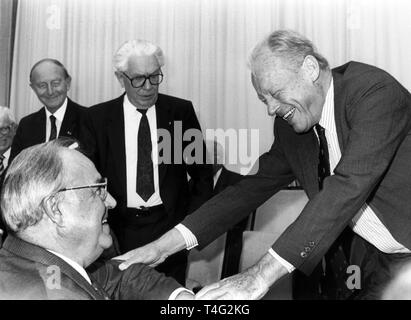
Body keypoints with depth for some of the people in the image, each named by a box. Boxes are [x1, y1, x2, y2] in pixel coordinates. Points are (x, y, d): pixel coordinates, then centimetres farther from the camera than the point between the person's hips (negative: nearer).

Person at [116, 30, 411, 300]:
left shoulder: (377, 91, -23)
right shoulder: (289, 125, -3)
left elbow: (349, 186, -33)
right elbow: (254, 187, -3)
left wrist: (262, 275, -37)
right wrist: (163, 246, -11)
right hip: (372, 260, 4)